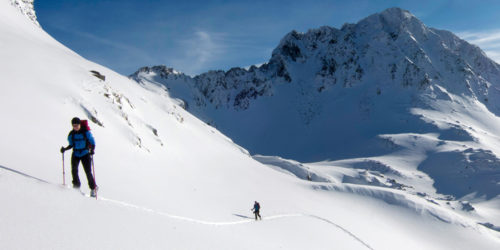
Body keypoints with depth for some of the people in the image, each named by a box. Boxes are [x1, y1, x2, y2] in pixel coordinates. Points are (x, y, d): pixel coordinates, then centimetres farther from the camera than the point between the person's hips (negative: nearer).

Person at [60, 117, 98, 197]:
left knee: (88, 172, -7)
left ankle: (93, 188, 7)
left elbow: (93, 142, -5)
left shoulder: (86, 132, -8)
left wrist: (92, 150, -22)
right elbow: (71, 145, 14)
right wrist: (65, 149, -3)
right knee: (74, 170, -17)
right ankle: (76, 185, 3)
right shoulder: (71, 134, 2)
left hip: (85, 155, -3)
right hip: (75, 155, 3)